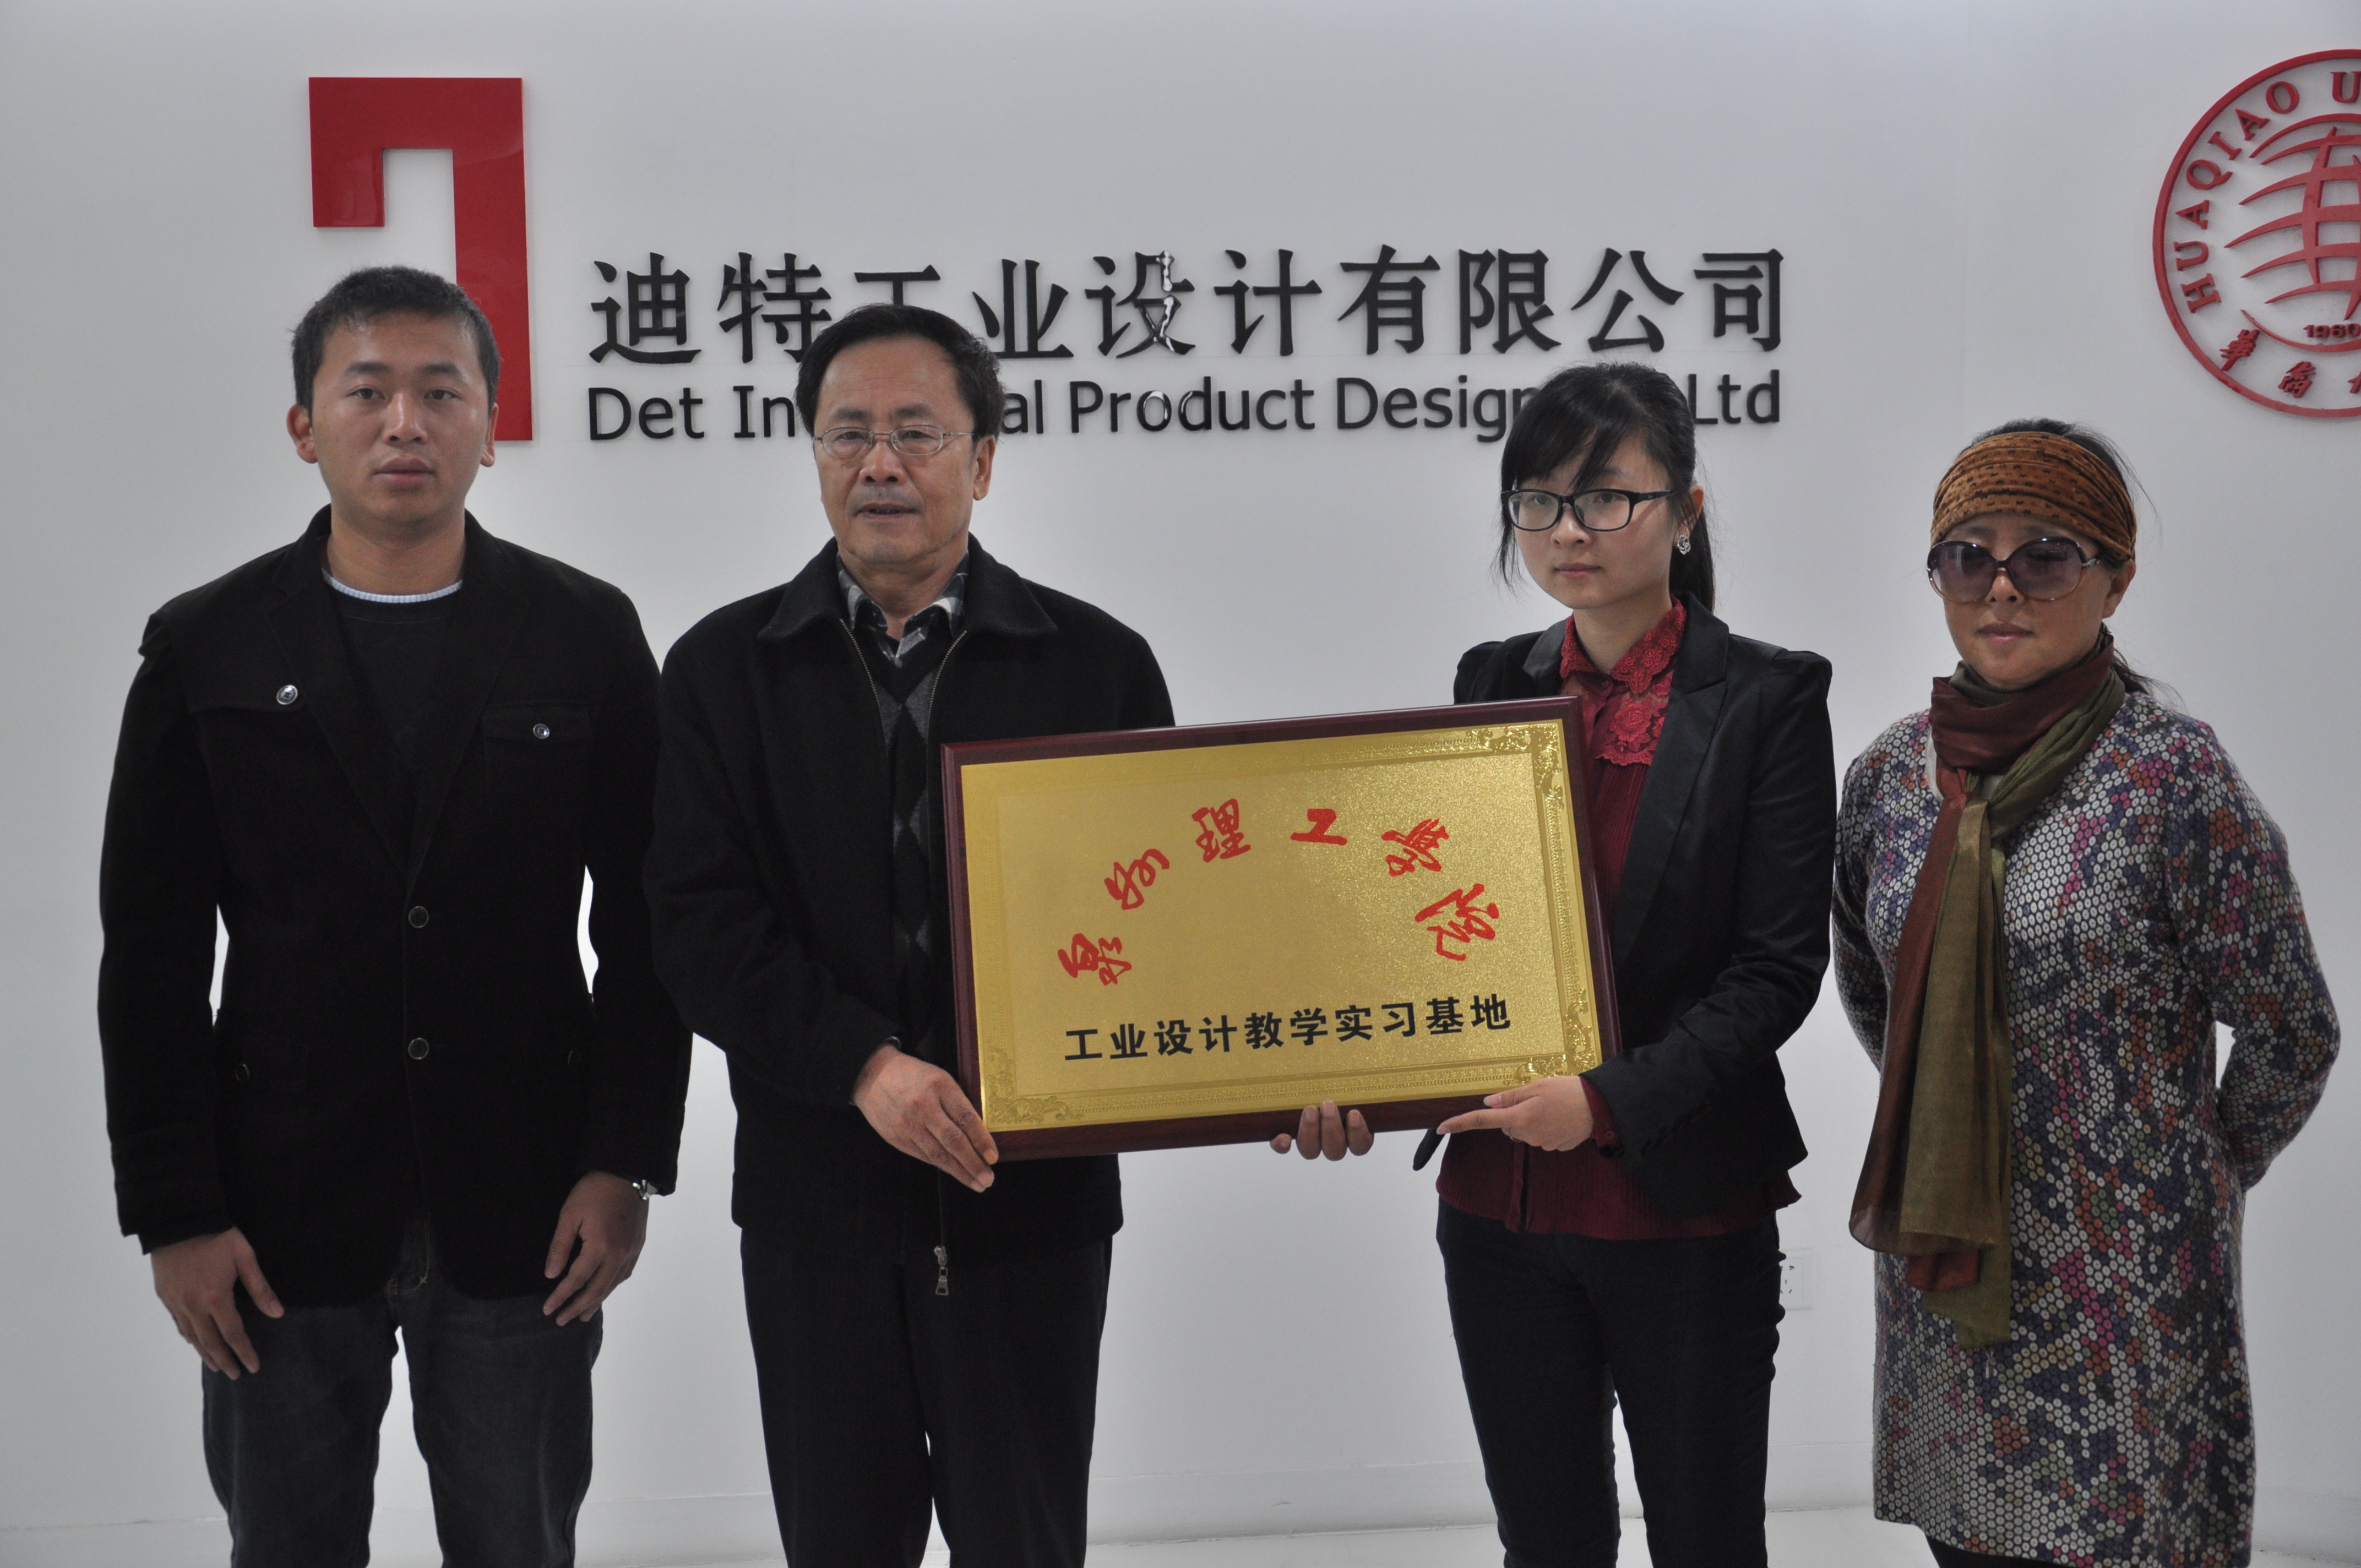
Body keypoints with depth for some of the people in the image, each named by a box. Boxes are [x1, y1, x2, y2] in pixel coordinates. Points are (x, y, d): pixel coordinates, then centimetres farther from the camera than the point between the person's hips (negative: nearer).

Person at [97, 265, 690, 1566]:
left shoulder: (586, 636, 1)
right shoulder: (205, 650, 1)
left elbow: (645, 921, 2)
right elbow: (149, 957, 1)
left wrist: (628, 1165, -5)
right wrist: (173, 1214, -4)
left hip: (521, 1212, 0)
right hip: (281, 1208, 0)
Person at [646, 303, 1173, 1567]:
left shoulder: (1096, 664, 2)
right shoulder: (724, 667, 3)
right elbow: (700, 926, -6)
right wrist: (866, 1065, -18)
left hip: (1032, 1194, -1)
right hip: (816, 1204, 1)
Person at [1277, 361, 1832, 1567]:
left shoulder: (1768, 699, -6)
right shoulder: (1494, 685, 7)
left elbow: (1779, 965, -10)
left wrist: (1610, 1100, -21)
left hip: (1686, 1208, -4)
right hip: (1500, 1201, 4)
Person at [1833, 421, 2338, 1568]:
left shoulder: (2171, 775, -12)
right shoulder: (1890, 773, 3)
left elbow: (2293, 1031, -3)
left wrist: (2207, 1175, 7)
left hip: (2122, 1271, -4)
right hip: (1940, 1255, 5)